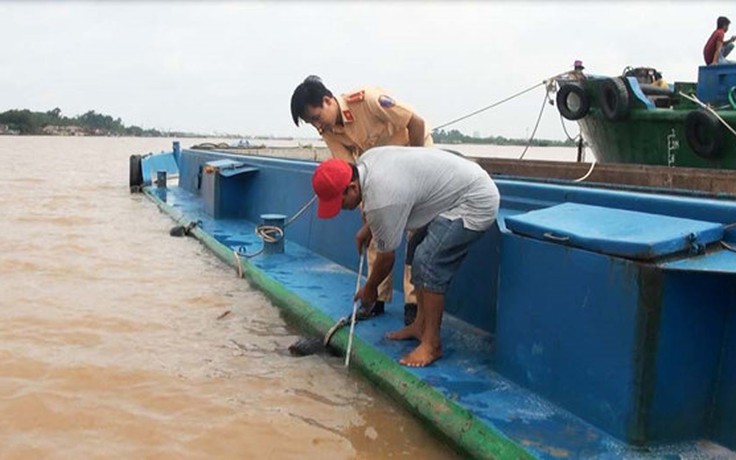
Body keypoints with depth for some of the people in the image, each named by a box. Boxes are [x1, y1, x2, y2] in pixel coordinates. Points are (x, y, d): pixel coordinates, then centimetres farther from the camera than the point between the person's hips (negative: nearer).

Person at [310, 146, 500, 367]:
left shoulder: (380, 200, -28)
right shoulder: (365, 161, -1)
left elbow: (386, 256, -14)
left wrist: (369, 288, 3)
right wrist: (368, 228, 19)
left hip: (476, 202, -11)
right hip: (463, 186, 11)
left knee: (428, 261, -19)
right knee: (417, 251, 14)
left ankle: (431, 344, -9)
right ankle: (421, 325, 21)